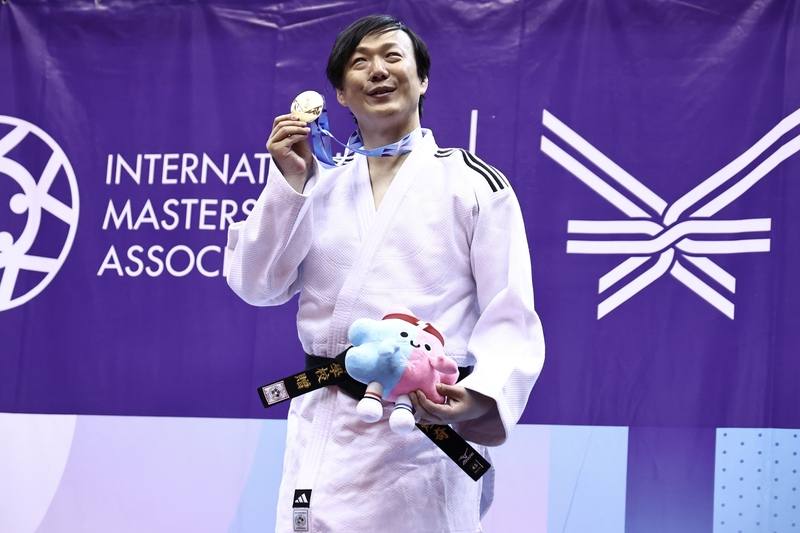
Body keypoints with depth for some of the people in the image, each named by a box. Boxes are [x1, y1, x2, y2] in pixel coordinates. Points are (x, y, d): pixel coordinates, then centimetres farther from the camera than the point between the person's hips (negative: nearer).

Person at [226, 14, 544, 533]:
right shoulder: (321, 183, 13)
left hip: (426, 430, -4)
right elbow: (259, 286, 7)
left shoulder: (474, 182, 0)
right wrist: (289, 180, -3)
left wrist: (481, 395, -25)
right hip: (324, 432, 4)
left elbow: (510, 318, -6)